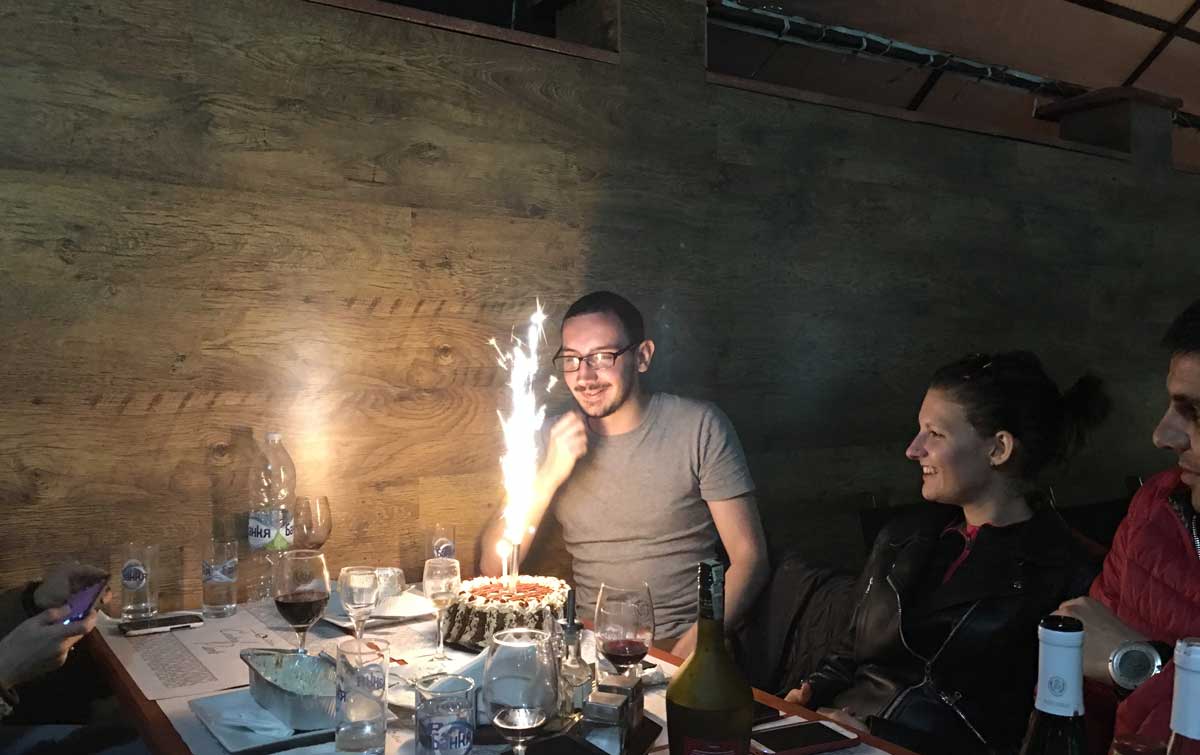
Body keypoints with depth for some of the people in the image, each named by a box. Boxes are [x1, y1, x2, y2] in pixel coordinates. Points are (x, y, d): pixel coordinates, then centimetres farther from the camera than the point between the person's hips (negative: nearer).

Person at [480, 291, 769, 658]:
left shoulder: (700, 426, -5)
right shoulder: (553, 438, 4)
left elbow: (749, 558, -6)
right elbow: (493, 569, -1)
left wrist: (688, 651, -19)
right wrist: (549, 475, -14)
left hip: (684, 644, -4)